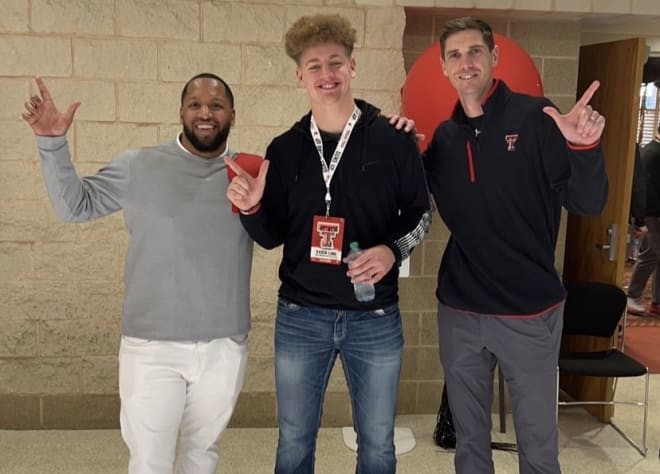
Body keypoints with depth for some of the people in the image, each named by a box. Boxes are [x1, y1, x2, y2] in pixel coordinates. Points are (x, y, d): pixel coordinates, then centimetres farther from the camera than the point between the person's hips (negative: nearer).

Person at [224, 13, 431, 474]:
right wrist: (251, 208, -16)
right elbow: (273, 236, 5)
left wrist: (393, 249, -15)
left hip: (376, 318, -1)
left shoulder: (394, 139, -5)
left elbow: (421, 213, 3)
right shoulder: (285, 148, 1)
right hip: (299, 317, 2)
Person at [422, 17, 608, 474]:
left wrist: (585, 148, -31)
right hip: (459, 311, 4)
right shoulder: (444, 136, 5)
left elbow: (589, 203, -11)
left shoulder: (535, 118, -8)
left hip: (529, 311, -3)